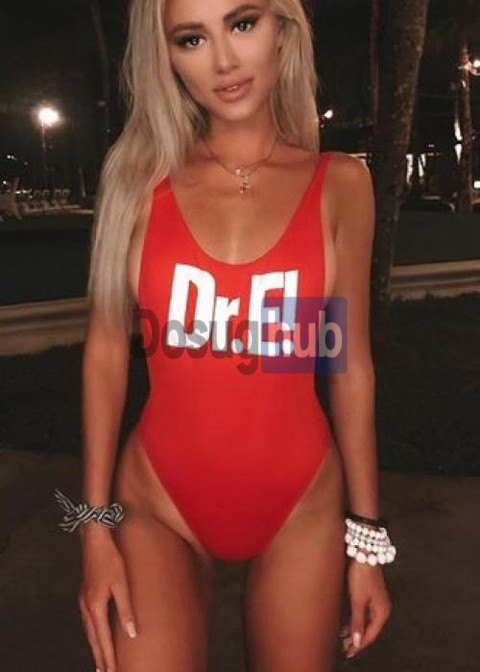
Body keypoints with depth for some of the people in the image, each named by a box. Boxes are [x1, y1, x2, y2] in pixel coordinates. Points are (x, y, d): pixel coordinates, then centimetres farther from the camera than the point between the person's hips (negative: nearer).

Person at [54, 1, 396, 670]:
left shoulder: (339, 184, -4)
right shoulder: (140, 175, -4)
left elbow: (350, 365, 0)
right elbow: (106, 348, -1)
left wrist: (367, 537, 3)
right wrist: (96, 522, -2)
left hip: (302, 508, 1)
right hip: (158, 503, 0)